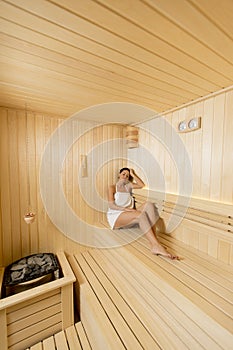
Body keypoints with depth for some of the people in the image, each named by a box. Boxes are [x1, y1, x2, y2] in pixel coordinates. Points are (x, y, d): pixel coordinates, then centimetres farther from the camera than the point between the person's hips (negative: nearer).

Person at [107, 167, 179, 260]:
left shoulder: (128, 185, 20)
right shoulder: (112, 187, 5)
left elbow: (142, 185, 3)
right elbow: (111, 205, -8)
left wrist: (133, 174, 8)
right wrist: (126, 209, -21)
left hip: (128, 215, 5)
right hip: (116, 216, -5)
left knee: (148, 204, -24)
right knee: (141, 214, -34)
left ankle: (154, 245, -35)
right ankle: (157, 246, -40)